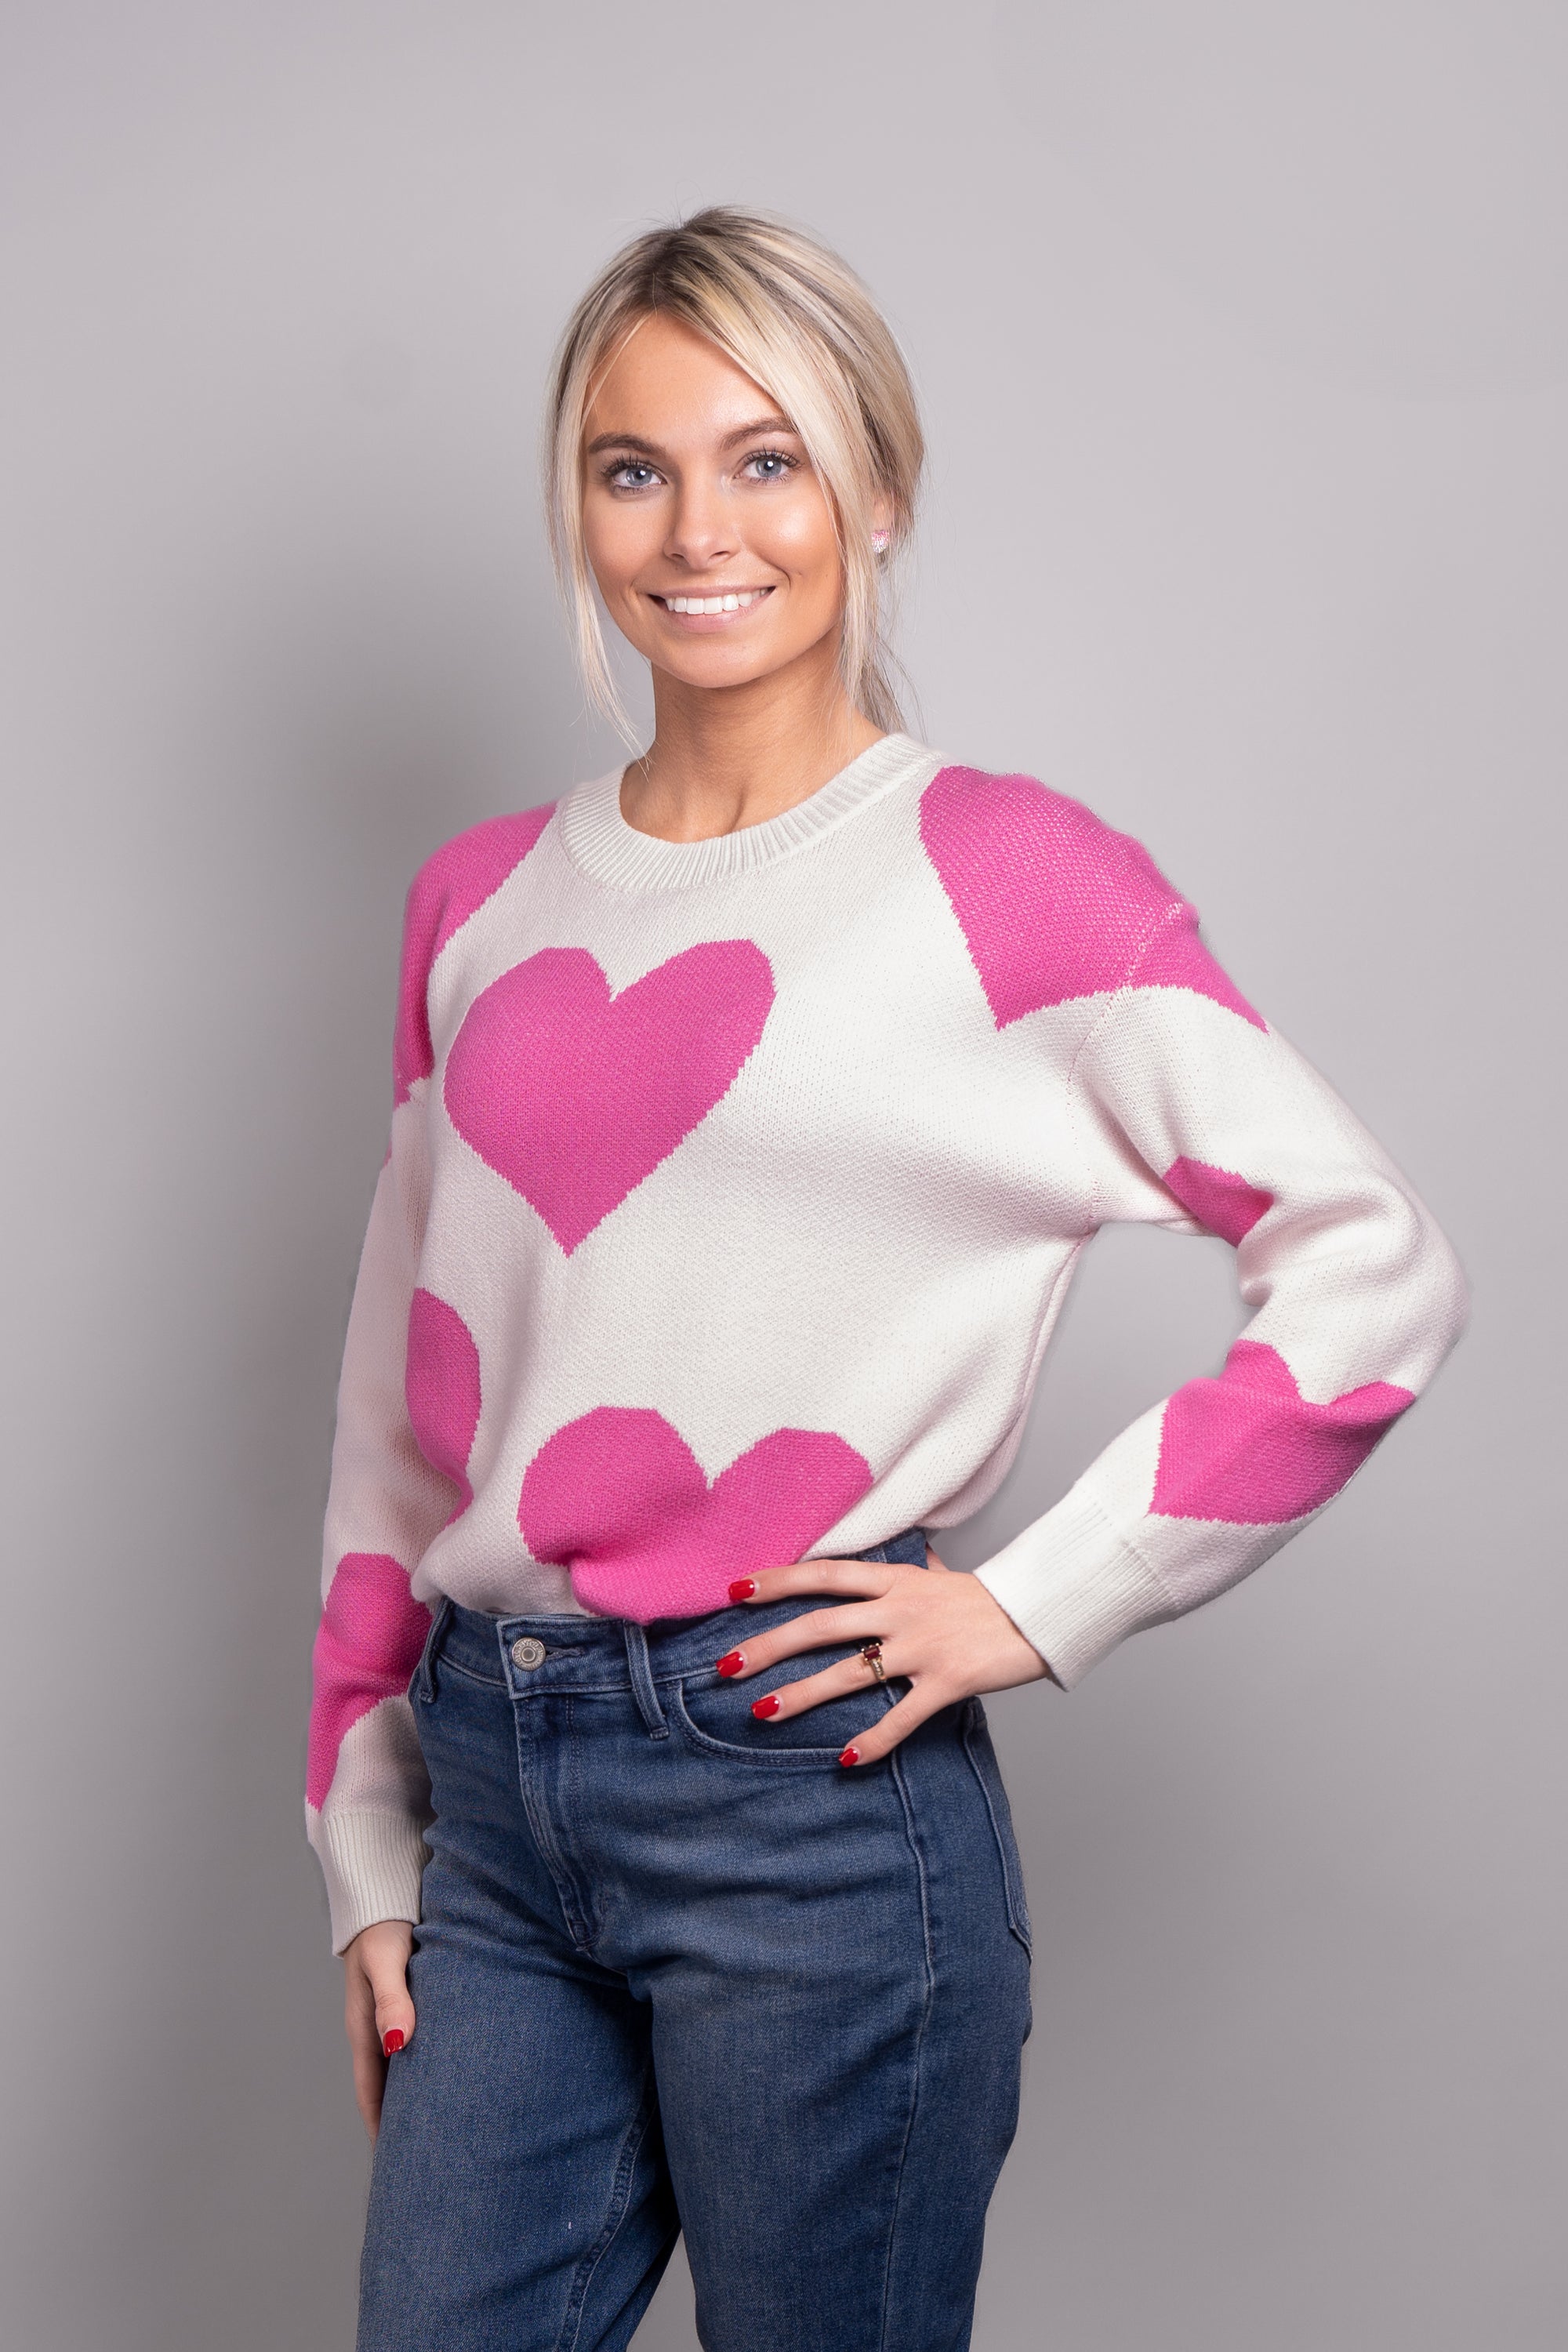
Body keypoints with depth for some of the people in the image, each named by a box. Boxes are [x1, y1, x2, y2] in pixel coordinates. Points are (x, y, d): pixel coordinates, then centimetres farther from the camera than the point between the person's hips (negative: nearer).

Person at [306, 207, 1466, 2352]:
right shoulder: (481, 900, 10)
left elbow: (1378, 1270, -9)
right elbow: (404, 1398, 14)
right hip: (492, 1793, 5)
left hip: (806, 1786, -4)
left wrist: (1040, 1605, -10)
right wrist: (370, 1847, 12)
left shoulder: (1004, 869, -5)